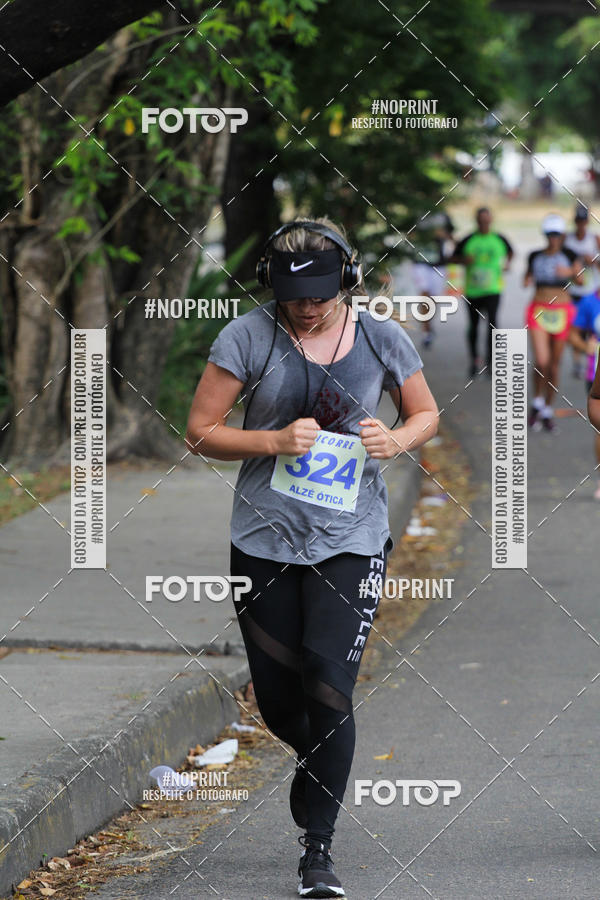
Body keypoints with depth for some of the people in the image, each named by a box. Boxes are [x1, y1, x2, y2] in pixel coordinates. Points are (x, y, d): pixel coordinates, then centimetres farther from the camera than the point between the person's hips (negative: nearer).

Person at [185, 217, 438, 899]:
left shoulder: (382, 339, -1)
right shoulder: (248, 337, -6)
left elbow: (427, 413, 14)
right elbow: (200, 431, -3)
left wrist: (399, 439, -9)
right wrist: (276, 441, -18)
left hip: (350, 540, -1)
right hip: (265, 538, 1)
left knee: (328, 686, -13)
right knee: (277, 698, 8)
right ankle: (316, 762, 44)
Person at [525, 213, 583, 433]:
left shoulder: (569, 256, 0)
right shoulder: (535, 256, 5)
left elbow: (580, 281, -9)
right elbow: (527, 278, 18)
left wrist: (570, 273, -30)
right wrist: (527, 281, -6)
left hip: (562, 311, 0)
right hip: (538, 310, 0)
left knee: (554, 364, 6)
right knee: (541, 361, -16)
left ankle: (547, 412, 17)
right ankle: (537, 403, 6)